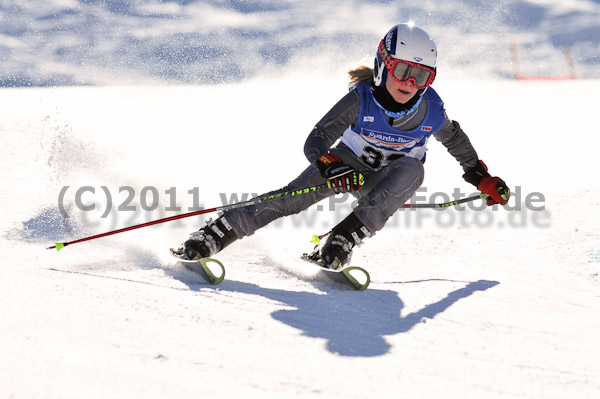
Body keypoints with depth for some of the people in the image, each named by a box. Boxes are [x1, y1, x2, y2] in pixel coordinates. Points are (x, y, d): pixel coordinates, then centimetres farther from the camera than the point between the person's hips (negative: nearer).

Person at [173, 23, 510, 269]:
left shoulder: (431, 110, -19)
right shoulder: (362, 99, -26)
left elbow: (455, 139, 4)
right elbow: (315, 142, -28)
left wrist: (483, 178, 9)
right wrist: (330, 166, -49)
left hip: (388, 184, 1)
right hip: (349, 164, -1)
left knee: (411, 170, -35)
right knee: (292, 198, -23)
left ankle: (343, 239, -37)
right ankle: (217, 234, -20)